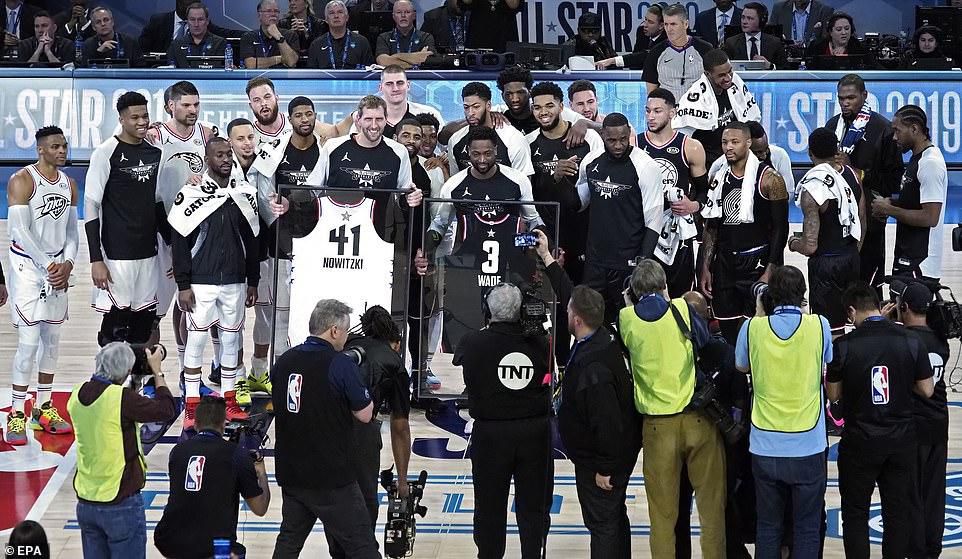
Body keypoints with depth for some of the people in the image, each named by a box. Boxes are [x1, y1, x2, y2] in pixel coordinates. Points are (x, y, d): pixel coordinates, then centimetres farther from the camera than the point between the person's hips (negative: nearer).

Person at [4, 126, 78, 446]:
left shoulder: (69, 185, 9)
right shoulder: (21, 181, -11)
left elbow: (72, 231, 11)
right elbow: (20, 231, -17)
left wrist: (67, 264, -6)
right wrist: (48, 266, -18)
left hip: (58, 269, 6)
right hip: (28, 266, -6)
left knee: (52, 339, 10)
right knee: (29, 342, -10)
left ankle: (43, 409, 20)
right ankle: (16, 415, -4)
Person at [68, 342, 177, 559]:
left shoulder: (77, 395, 0)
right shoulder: (122, 398, -21)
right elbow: (166, 410, -12)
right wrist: (157, 371, -2)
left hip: (86, 502, 7)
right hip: (121, 504, -7)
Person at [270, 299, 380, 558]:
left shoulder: (283, 361, 4)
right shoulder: (341, 365, -15)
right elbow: (365, 414, -10)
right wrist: (362, 391, 8)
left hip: (290, 473, 6)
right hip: (331, 476, -6)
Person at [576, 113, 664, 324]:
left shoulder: (645, 167, -11)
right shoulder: (590, 162, 6)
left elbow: (653, 220, -11)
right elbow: (579, 202, 21)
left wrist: (643, 261, -17)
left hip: (629, 262, -5)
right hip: (595, 259, 5)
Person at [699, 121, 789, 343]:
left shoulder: (768, 178, -8)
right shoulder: (718, 179, 9)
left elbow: (780, 229, -9)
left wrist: (769, 272, -15)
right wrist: (705, 269, 8)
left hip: (757, 263, -5)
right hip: (724, 264, 5)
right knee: (728, 332, 8)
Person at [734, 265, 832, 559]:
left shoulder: (752, 327, -6)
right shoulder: (819, 325, -8)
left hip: (765, 447, 1)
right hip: (808, 446, -1)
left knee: (768, 527, 12)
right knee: (807, 529, 7)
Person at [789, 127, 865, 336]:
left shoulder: (812, 188, -21)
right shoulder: (852, 174, 1)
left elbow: (810, 246, -22)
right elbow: (862, 224, 12)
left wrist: (793, 243, -1)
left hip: (825, 263, -7)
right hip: (852, 258, 7)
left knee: (830, 330, -1)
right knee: (844, 320, 20)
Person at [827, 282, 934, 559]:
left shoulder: (844, 345, -12)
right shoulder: (911, 341, -7)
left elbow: (834, 394, -2)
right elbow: (926, 390, -1)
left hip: (859, 442, -2)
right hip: (902, 440, 2)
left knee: (855, 513, 10)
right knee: (898, 511, 11)